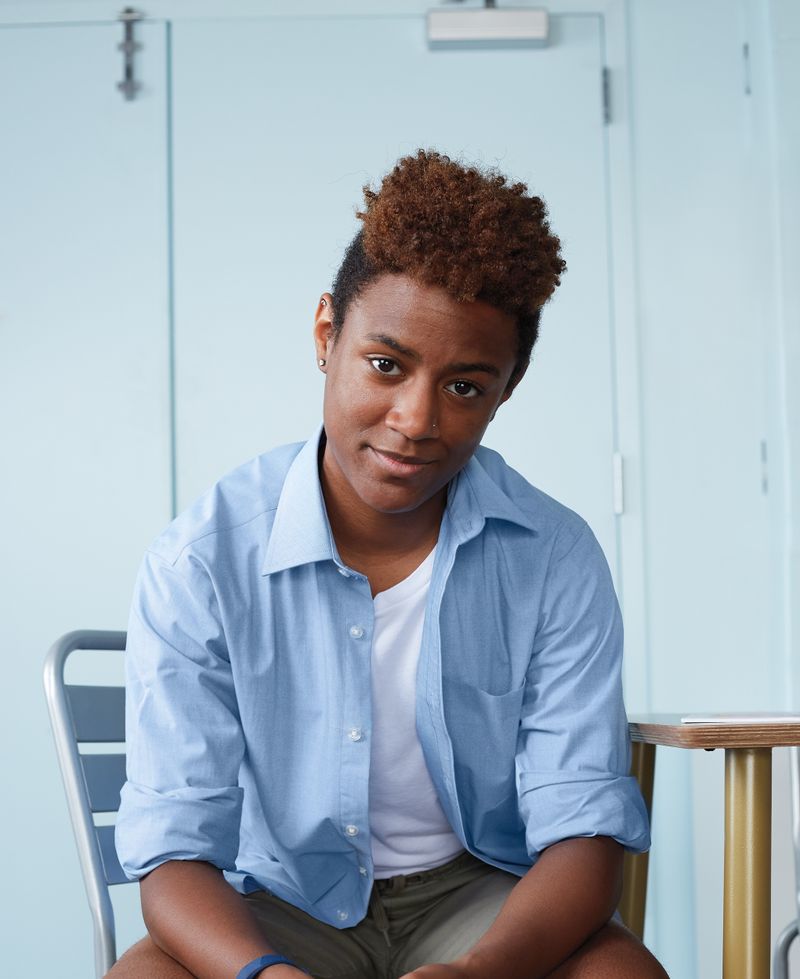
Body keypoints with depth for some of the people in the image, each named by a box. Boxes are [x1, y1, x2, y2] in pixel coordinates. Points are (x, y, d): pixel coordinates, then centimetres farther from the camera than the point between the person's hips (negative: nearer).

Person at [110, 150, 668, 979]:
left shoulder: (555, 560, -8)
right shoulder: (200, 564, -13)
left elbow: (581, 826, -11)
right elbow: (175, 851, -15)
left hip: (480, 894, 1)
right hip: (280, 904, 0)